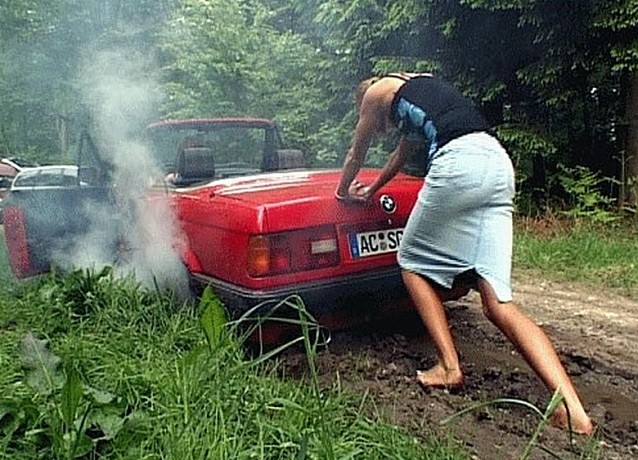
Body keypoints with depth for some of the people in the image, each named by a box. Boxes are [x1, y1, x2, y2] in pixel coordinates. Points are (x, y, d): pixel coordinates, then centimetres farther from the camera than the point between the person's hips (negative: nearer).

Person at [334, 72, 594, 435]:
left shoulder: (378, 91, 18)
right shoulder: (422, 88, 39)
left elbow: (356, 155, 29)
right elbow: (404, 151, 50)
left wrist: (344, 190, 48)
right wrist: (372, 190, 64)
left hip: (459, 162, -7)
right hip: (499, 163, 7)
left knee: (413, 262, 14)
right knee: (499, 302, 0)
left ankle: (449, 367, 8)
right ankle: (572, 408, -11)